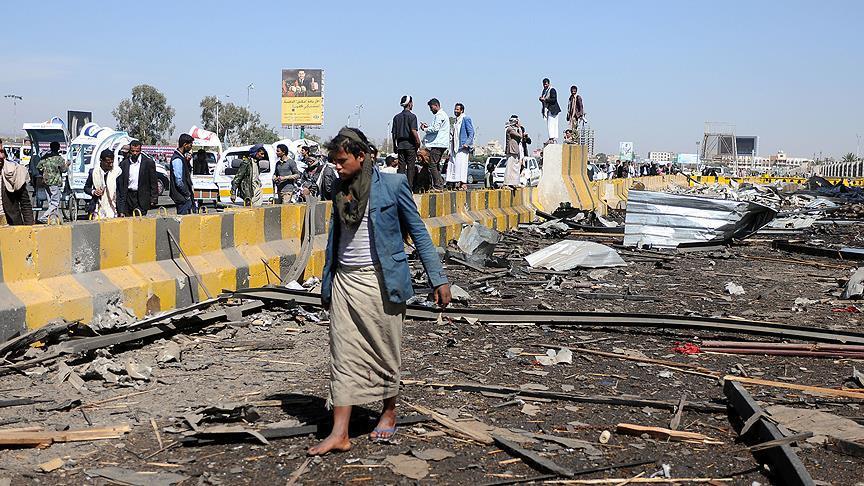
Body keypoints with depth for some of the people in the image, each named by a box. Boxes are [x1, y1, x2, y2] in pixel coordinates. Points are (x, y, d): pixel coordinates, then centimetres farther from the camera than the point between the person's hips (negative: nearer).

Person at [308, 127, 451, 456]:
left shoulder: (392, 185, -5)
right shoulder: (340, 190, 9)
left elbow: (418, 232, -2)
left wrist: (438, 279, -5)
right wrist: (326, 286, 20)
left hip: (381, 281, -4)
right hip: (345, 281, 4)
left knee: (385, 352, 9)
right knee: (343, 357, 0)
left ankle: (389, 413, 31)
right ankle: (339, 434, 0)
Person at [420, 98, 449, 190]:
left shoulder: (440, 115, -11)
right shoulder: (442, 115, 22)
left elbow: (435, 129, -19)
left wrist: (425, 129, -5)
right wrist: (428, 127, 13)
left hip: (438, 144, -11)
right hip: (440, 144, 11)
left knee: (432, 165, -11)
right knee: (436, 165, 13)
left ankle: (437, 185, -13)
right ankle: (440, 184, 13)